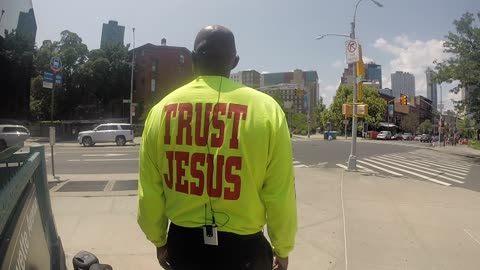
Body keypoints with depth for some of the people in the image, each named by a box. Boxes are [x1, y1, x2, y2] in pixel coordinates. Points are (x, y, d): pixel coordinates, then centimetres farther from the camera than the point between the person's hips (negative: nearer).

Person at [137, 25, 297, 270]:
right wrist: (283, 248, 5)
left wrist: (159, 241, 15)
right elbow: (280, 194, -11)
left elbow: (149, 191, -1)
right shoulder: (265, 109, -14)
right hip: (242, 248, -1)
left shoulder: (161, 109, -7)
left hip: (183, 245, 2)